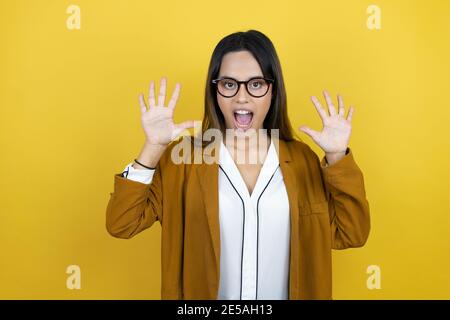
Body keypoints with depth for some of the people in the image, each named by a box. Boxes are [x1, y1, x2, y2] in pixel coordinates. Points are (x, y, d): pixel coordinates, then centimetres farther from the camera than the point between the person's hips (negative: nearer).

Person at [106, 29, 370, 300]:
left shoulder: (302, 158, -7)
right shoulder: (182, 156, -12)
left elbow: (352, 235, -9)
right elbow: (121, 224, -17)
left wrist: (338, 156, -20)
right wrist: (153, 147, -26)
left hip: (285, 294, 2)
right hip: (202, 295, -1)